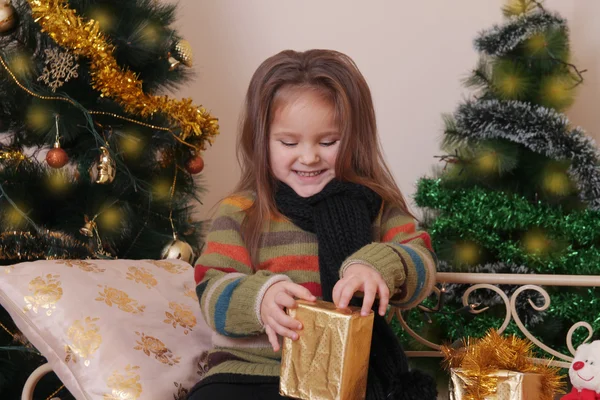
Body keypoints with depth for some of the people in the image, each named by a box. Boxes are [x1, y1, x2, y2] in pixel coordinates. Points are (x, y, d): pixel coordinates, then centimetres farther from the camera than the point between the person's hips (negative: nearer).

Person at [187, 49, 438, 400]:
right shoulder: (240, 213, 6)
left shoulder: (375, 204, 9)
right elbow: (213, 293, -3)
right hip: (254, 369, -1)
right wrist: (260, 298, -26)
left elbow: (421, 264, -3)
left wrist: (378, 268, -27)